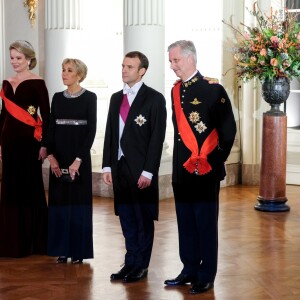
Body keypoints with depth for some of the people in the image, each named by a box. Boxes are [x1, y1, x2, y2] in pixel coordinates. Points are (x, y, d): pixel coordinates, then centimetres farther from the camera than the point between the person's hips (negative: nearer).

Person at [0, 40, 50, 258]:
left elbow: (46, 115, -8)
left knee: (30, 187, 1)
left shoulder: (37, 83, -6)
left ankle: (33, 241, 10)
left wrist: (44, 145, -12)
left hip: (29, 140, -6)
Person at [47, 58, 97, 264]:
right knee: (59, 201, 5)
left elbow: (91, 130, -9)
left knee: (78, 201, 0)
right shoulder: (57, 98, 9)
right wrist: (51, 156, -4)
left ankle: (78, 251, 8)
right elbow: (51, 128, 8)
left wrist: (78, 159, -15)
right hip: (58, 156, 4)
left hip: (79, 156, -4)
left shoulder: (89, 97, -4)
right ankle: (62, 250, 13)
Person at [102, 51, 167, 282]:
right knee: (127, 219, 11)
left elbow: (157, 137, -11)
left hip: (142, 169, -5)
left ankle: (142, 266, 15)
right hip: (120, 167, 6)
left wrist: (148, 171, -15)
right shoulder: (116, 98, 12)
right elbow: (110, 133, 13)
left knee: (144, 219, 5)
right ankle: (131, 262, 21)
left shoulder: (155, 98, -6)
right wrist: (108, 166, 7)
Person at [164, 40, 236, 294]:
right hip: (182, 169, 7)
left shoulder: (213, 90, -10)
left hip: (206, 169, -6)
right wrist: (180, 160, 11)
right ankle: (189, 270, 24)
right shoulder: (176, 91, 10)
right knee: (186, 222, 13)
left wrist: (216, 159, -7)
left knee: (206, 223, 1)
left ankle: (206, 277, 10)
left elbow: (229, 128, -8)